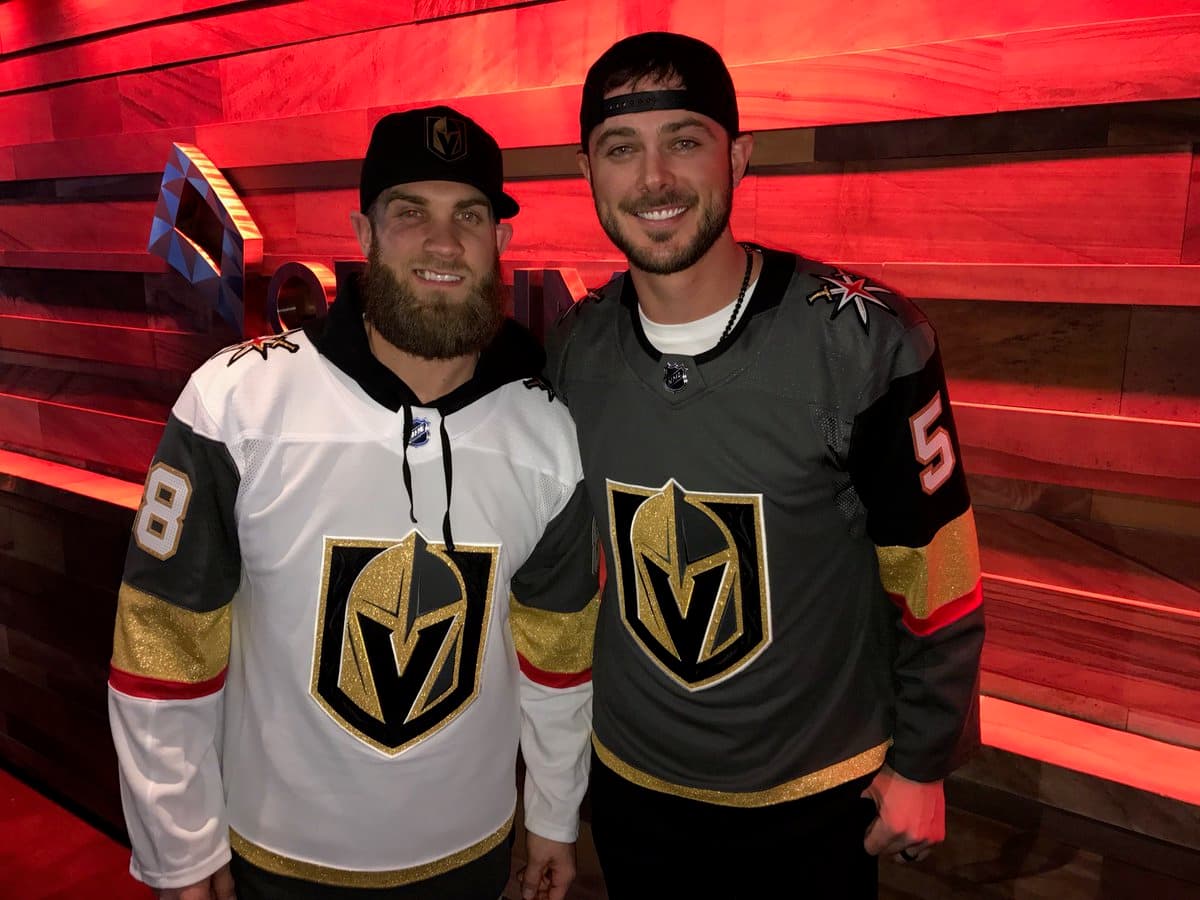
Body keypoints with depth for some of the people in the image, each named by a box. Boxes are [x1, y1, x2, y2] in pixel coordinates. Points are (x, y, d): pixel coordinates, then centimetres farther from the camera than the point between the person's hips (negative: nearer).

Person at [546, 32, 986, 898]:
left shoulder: (862, 339, -20)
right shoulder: (574, 351, -8)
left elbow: (932, 568, -11)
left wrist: (923, 761, -5)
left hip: (817, 798, -3)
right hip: (630, 783, 4)